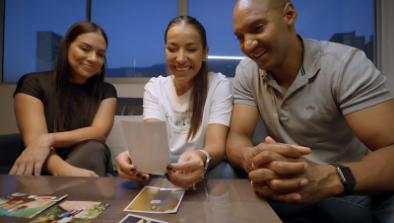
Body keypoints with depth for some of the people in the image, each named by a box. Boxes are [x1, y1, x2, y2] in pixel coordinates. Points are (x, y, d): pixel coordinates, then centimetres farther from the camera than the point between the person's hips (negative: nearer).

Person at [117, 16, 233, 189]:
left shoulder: (218, 85, -8)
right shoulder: (154, 87, 1)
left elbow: (217, 146, -19)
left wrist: (201, 157, -44)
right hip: (162, 170, 2)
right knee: (123, 173, -27)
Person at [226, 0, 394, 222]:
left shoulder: (347, 64, -16)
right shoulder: (246, 72, -6)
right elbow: (238, 136, -13)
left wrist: (328, 178, -43)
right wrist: (252, 158, -37)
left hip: (360, 189, -3)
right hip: (290, 187, 4)